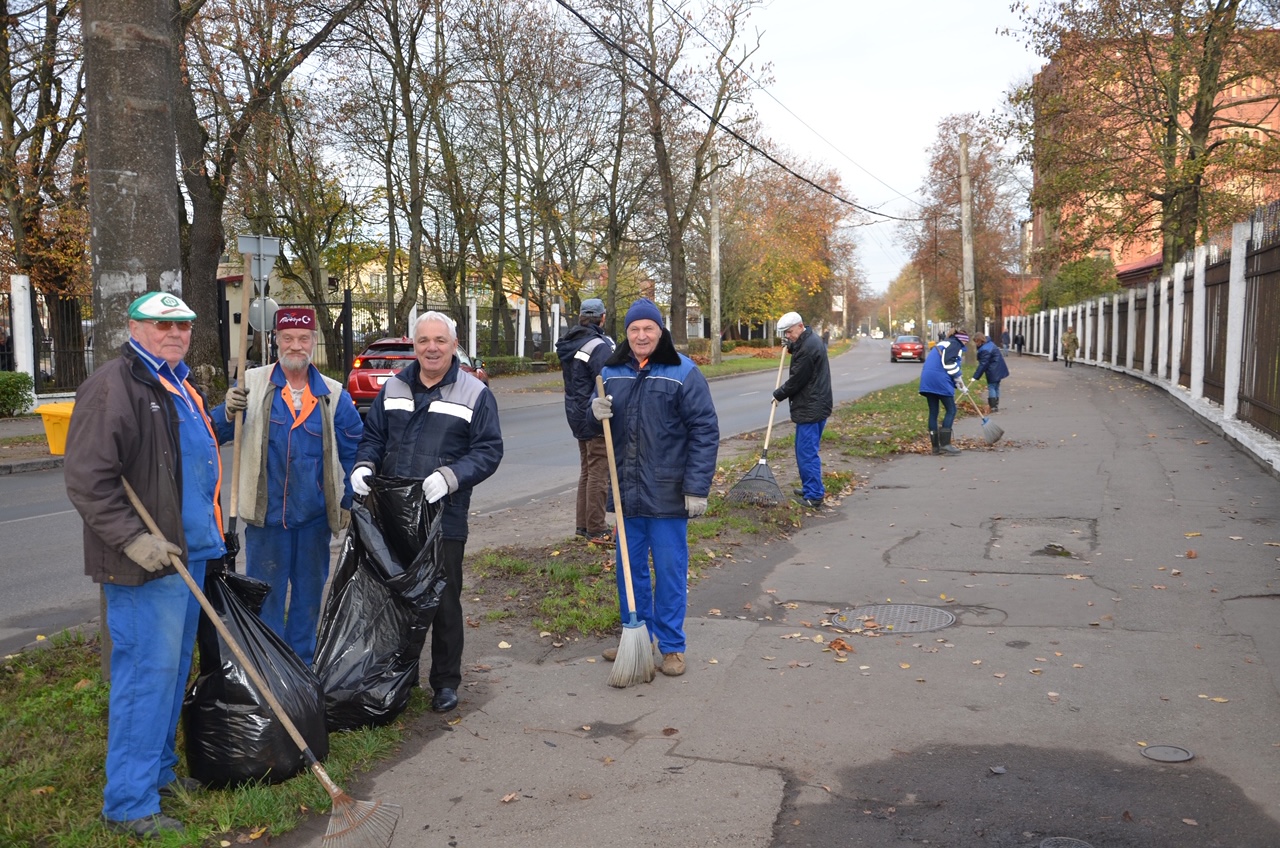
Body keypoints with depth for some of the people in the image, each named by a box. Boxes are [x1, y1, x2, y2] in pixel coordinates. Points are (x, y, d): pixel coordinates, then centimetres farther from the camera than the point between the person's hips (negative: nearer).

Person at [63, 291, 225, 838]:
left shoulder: (179, 386, 17)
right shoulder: (113, 386, -14)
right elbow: (86, 478, -21)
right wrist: (132, 539, -24)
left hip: (187, 552, 10)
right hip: (144, 563, -10)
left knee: (173, 669, 17)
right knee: (147, 675, -5)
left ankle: (159, 770, 32)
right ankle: (130, 803, 6)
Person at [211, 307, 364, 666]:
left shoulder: (333, 394, 2)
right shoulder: (252, 384, -1)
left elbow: (354, 449, 8)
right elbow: (214, 434, -3)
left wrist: (348, 501, 5)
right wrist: (228, 412, -25)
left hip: (315, 515, 2)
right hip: (266, 513, -1)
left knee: (309, 592, 13)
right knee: (265, 595, 7)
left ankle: (302, 664, 28)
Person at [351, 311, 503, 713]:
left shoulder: (475, 393, -3)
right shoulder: (394, 387, 10)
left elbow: (488, 450, -7)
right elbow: (372, 435, 15)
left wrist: (451, 477, -22)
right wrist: (365, 465, -6)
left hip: (444, 517, -4)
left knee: (444, 602, 6)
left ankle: (445, 682, 21)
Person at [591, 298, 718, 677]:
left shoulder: (682, 372, -8)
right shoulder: (612, 372, 7)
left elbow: (705, 431, -10)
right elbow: (598, 424, 17)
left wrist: (697, 487, -14)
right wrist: (596, 411, -9)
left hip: (667, 493, -5)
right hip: (627, 490, 5)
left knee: (669, 570, 4)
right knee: (629, 568, 15)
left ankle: (671, 646, 18)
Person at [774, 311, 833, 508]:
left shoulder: (808, 347, -20)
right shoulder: (810, 340, 13)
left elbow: (797, 380, -17)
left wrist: (779, 394, -1)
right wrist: (791, 347, 11)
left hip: (811, 408, -11)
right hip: (812, 405, 11)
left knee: (807, 451, -8)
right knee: (805, 449, 17)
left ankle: (814, 496, -5)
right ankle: (810, 488, 26)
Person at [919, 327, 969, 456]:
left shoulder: (943, 344, 29)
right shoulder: (956, 344, 2)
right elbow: (948, 362, -14)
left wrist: (956, 382, 17)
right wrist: (959, 379, -4)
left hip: (927, 379, 9)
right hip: (939, 380, -9)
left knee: (933, 412, 10)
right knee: (951, 410, 0)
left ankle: (936, 446, 13)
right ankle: (945, 444, -6)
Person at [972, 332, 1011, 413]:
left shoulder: (984, 350, -25)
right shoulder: (989, 343, 7)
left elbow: (983, 365, -24)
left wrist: (976, 376, -21)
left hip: (993, 371, -10)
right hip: (999, 369, 10)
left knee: (991, 387, -4)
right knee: (996, 387, 15)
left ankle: (993, 407, -5)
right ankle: (996, 405, 21)